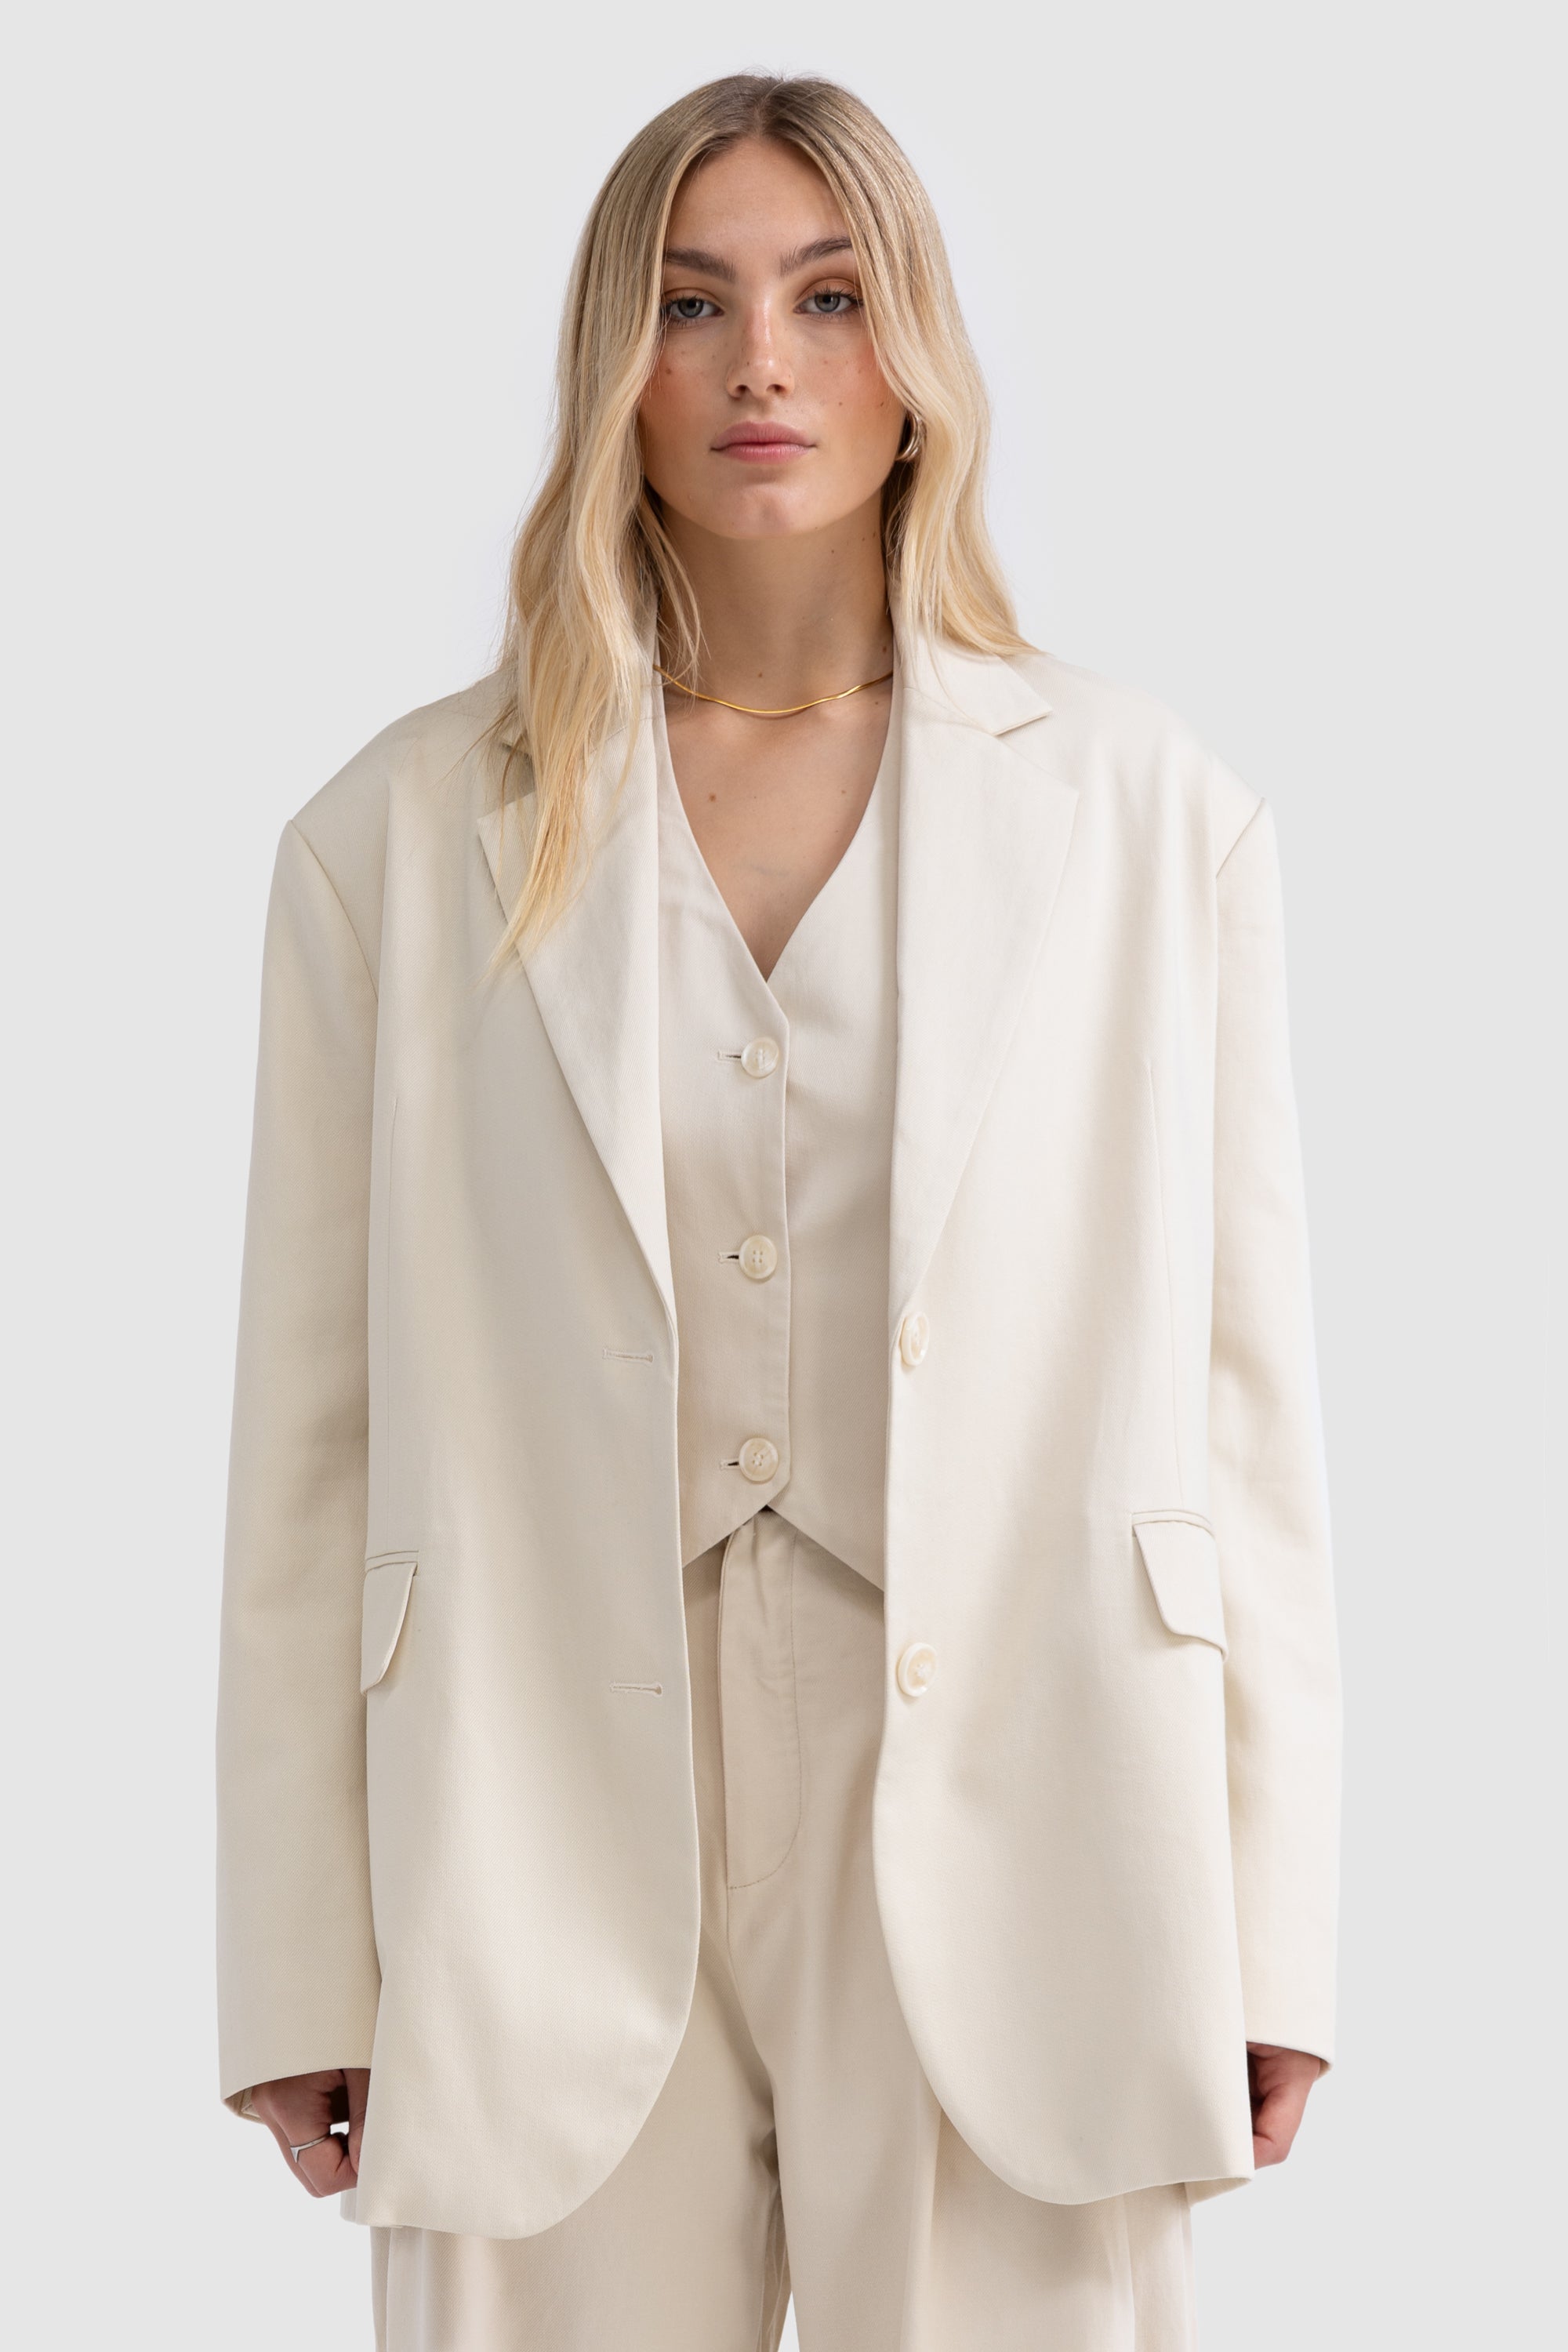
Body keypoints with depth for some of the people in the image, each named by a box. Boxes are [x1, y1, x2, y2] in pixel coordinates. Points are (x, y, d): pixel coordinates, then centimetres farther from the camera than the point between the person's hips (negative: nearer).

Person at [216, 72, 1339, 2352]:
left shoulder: (1152, 818, 5)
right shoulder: (402, 838, 4)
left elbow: (1243, 1392, 3)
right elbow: (313, 1436, 3)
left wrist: (1264, 1944, 0)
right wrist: (304, 1977, 1)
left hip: (999, 1845, 0)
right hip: (556, 1847, 0)